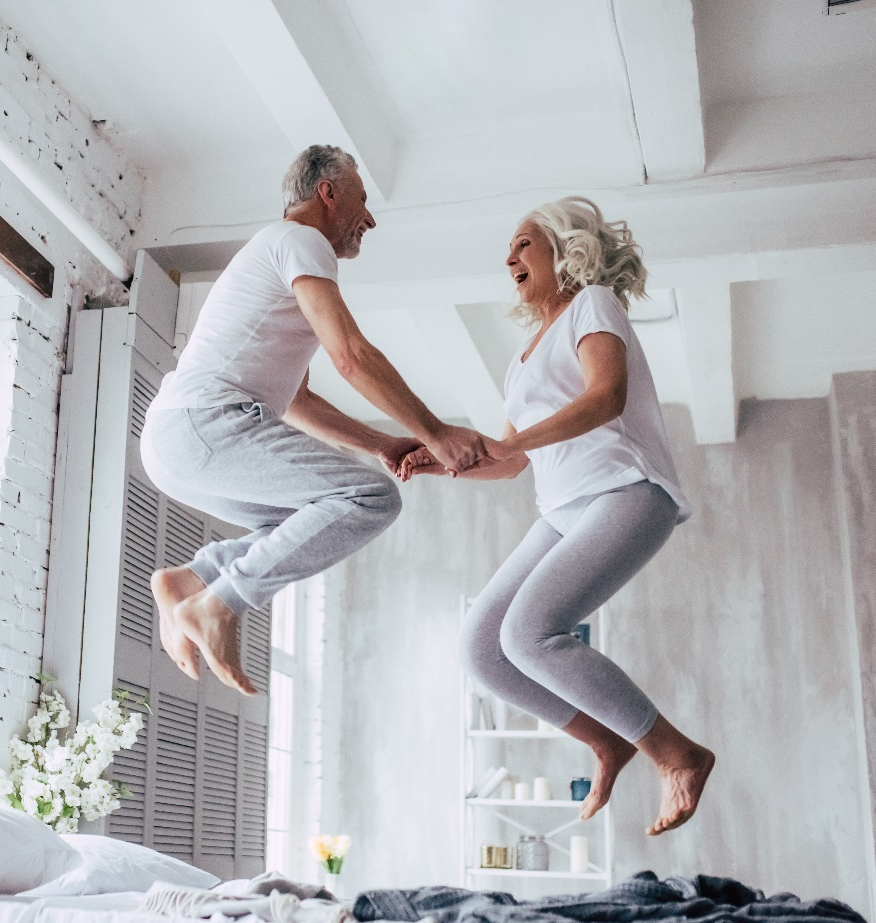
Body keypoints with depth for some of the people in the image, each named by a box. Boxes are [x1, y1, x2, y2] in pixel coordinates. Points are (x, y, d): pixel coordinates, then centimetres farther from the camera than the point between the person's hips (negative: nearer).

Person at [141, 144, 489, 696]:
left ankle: (190, 579, 8)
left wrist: (382, 444, 23)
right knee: (372, 497, -17)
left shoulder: (274, 257, 31)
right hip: (204, 421, -10)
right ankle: (219, 604, -16)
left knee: (313, 528, 20)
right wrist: (434, 432, -7)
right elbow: (351, 357, -12)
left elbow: (296, 403, 31)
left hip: (169, 442, 10)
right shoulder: (300, 240, 0)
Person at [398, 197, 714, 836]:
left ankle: (679, 755, -13)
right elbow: (514, 462, 27)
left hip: (626, 494, -8)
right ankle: (609, 744, 8)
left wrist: (498, 443, -27)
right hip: (566, 513, 8)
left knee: (529, 632, -26)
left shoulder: (594, 303, 3)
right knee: (481, 646, -6)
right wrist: (440, 462, 10)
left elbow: (606, 397, -17)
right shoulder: (533, 349, 27)